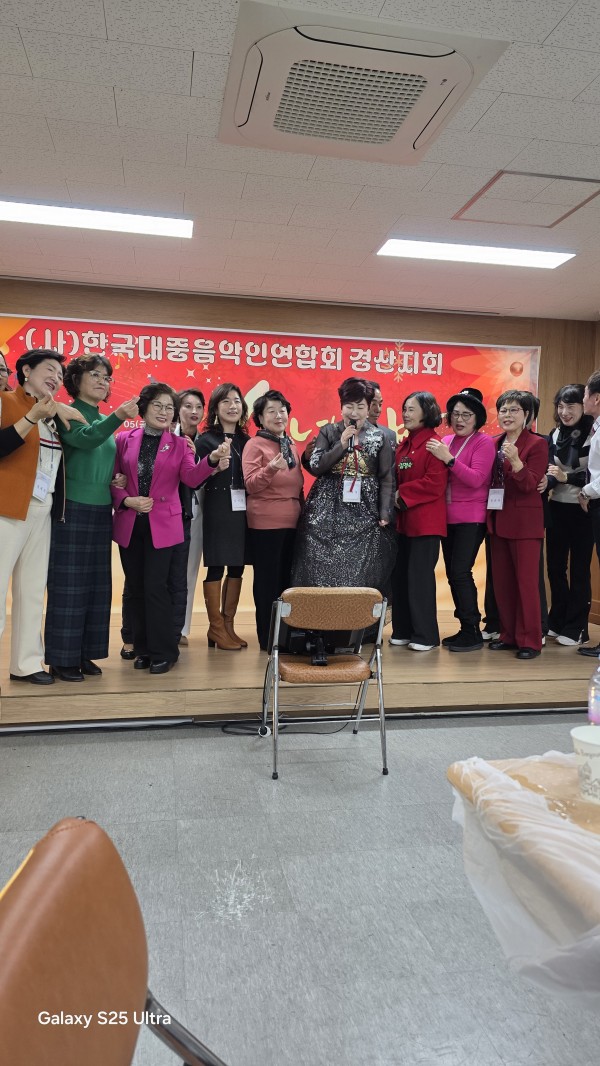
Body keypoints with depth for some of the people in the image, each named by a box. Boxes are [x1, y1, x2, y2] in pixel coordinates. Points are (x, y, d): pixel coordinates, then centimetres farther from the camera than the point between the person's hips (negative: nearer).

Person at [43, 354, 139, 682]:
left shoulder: (105, 421, 14)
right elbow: (84, 439, -26)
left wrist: (117, 481, 0)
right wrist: (118, 417, -41)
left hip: (101, 511, 7)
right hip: (71, 509, -7)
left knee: (96, 583, 8)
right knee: (68, 584, -3)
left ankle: (84, 653, 18)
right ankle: (62, 658, 6)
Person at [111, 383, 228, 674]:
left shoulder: (179, 444, 4)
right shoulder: (124, 440, 6)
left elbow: (192, 478, -12)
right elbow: (113, 479, 7)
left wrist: (212, 460, -30)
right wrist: (126, 501, -11)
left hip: (162, 525, -2)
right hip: (129, 524, 2)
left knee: (155, 586, -7)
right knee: (136, 588, 8)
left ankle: (163, 651, 7)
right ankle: (143, 649, 21)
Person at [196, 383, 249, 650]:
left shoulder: (245, 440, 14)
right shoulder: (206, 440, -1)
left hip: (242, 511, 5)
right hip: (218, 511, -5)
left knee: (237, 568, 7)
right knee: (216, 568, -1)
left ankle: (228, 625, 18)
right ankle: (216, 629, 9)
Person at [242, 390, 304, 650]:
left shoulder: (291, 445, 14)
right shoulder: (255, 444, -6)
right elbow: (250, 485, -15)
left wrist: (303, 511, 17)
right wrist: (271, 468, -30)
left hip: (292, 523, 7)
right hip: (265, 523, -6)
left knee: (288, 579, 11)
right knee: (267, 580, 0)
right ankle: (267, 639, 9)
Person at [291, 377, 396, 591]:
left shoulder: (379, 437, 6)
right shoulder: (328, 432, 6)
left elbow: (387, 479, 4)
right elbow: (314, 467, -4)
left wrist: (385, 514, -4)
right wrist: (342, 445, -11)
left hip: (364, 516, 0)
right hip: (328, 514, 0)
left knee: (361, 576, 0)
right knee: (323, 573, 0)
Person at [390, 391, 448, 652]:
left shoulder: (434, 444, -9)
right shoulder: (403, 444, 14)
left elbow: (435, 483, -17)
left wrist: (402, 494, -12)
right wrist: (395, 497, -1)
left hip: (425, 521, -8)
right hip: (403, 519, 8)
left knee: (420, 576, -4)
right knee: (400, 574, 10)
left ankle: (426, 635, 7)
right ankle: (403, 630, 21)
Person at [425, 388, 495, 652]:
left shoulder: (484, 442, -6)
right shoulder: (445, 441, 10)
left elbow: (476, 479, -17)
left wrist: (448, 458, -22)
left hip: (471, 518, -6)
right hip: (448, 517, 6)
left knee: (460, 572, -12)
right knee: (452, 573, 8)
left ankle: (473, 632, 0)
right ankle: (465, 629, 20)